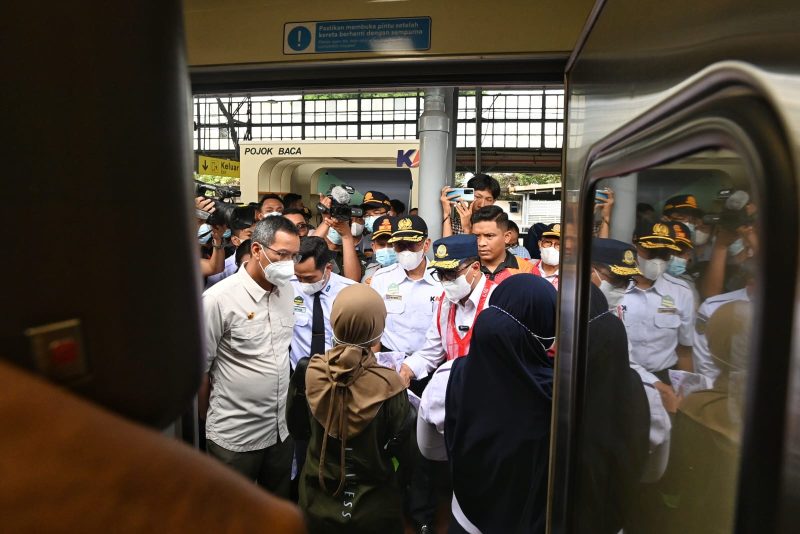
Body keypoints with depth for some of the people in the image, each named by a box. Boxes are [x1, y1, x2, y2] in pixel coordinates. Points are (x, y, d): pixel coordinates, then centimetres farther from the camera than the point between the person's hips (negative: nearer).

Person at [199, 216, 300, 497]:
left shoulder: (288, 291, 0)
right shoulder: (219, 298, -18)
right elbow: (200, 368, -10)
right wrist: (210, 422, 0)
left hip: (282, 429, 5)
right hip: (235, 436, -5)